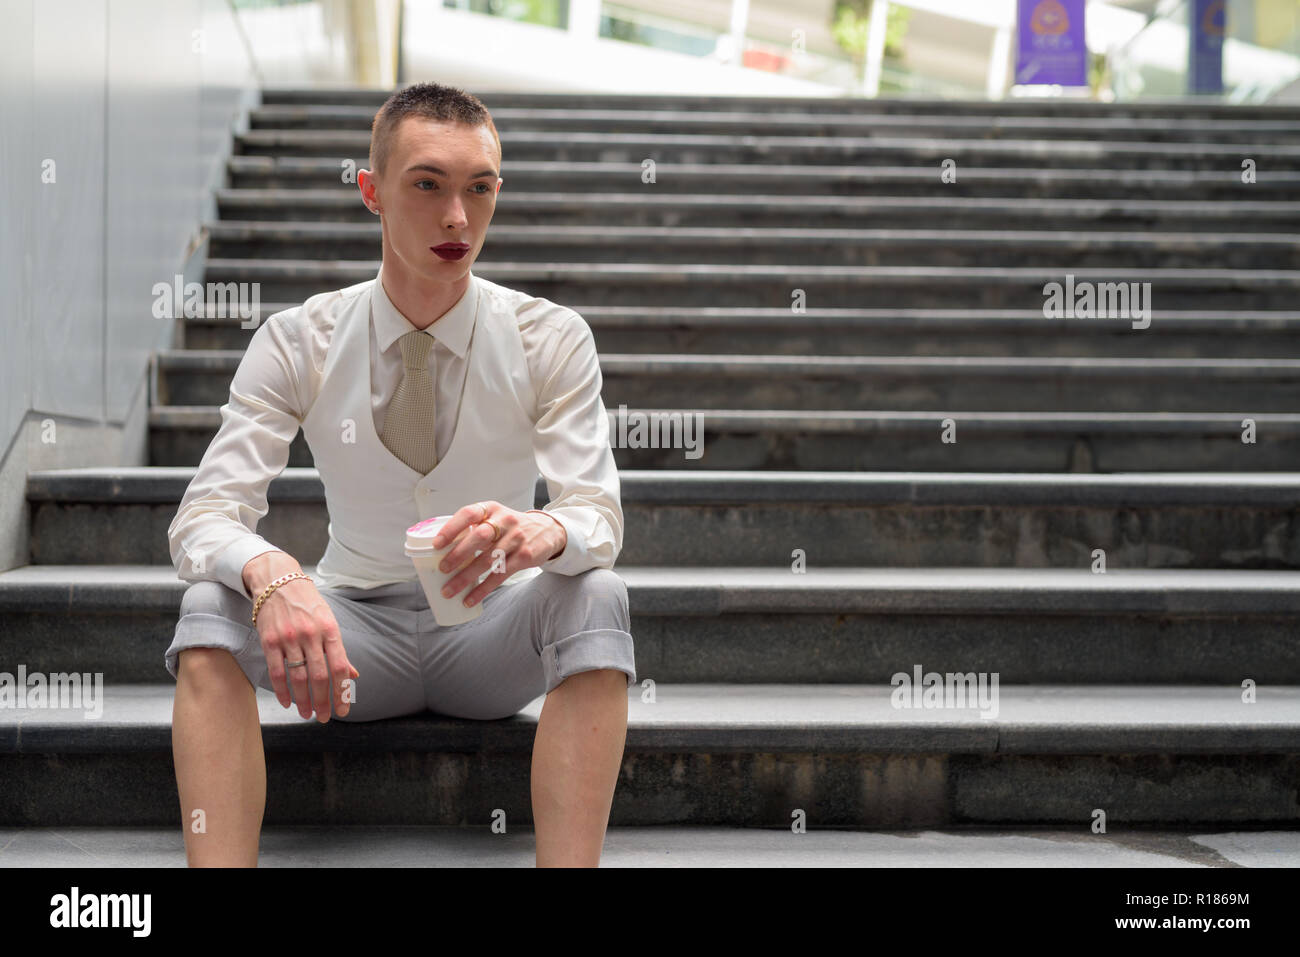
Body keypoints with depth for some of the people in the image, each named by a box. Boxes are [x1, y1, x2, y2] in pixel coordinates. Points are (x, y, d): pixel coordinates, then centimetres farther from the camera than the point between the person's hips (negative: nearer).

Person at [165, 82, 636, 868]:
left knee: (596, 595, -33)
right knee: (213, 604, -28)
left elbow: (600, 516, -16)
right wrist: (272, 575, -41)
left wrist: (544, 531, -42)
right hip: (353, 631, 1)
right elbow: (205, 515, -15)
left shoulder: (552, 339, -8)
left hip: (490, 628, -1)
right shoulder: (295, 344, -7)